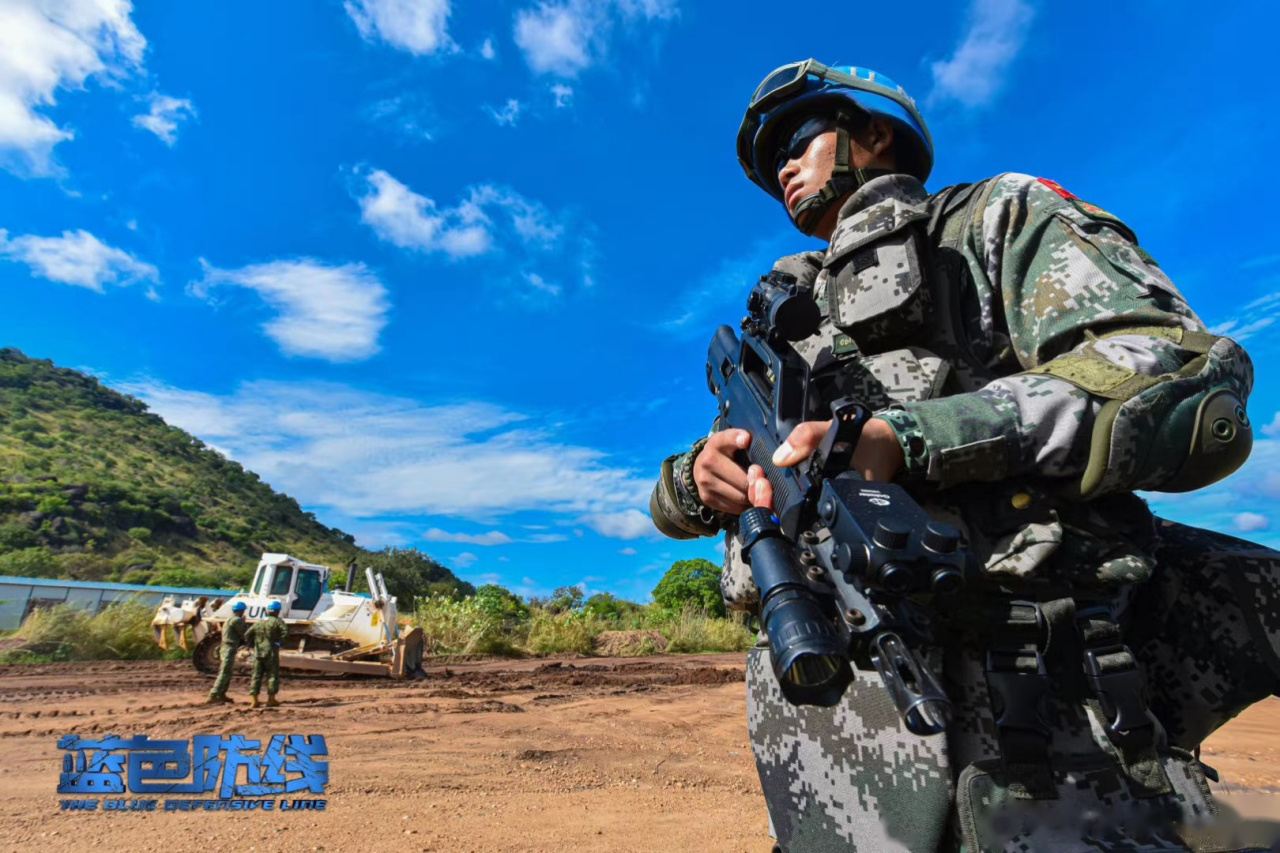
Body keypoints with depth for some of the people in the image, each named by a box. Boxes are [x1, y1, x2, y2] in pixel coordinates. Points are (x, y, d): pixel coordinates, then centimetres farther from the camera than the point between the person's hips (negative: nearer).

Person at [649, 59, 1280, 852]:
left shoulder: (999, 216, 9)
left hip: (1017, 696, -4)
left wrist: (906, 439, -22)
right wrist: (699, 475, -6)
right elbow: (673, 503, 19)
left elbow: (1190, 384, -9)